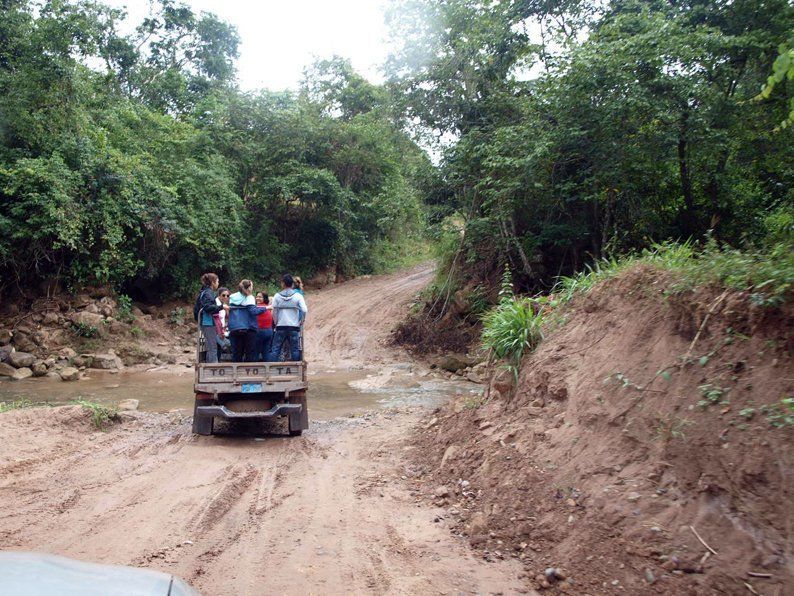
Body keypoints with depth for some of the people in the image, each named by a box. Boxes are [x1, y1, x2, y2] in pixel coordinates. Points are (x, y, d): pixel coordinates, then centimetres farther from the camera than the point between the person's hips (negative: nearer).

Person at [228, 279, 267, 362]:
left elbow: (229, 313, 12)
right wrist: (265, 308, -9)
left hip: (234, 329, 5)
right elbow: (253, 311, -17)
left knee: (236, 353, 9)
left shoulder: (232, 297, 10)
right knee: (250, 353, 3)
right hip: (248, 329, -5)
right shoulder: (249, 297, -6)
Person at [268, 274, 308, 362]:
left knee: (275, 349, 5)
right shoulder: (298, 296, -2)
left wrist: (276, 322, 12)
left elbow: (274, 311, -1)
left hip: (280, 326, 1)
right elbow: (304, 310, -11)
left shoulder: (277, 296, 0)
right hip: (294, 326, 0)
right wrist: (301, 321, 2)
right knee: (295, 349, 6)